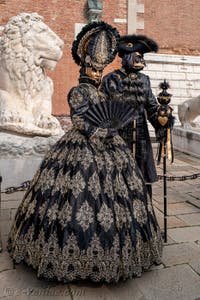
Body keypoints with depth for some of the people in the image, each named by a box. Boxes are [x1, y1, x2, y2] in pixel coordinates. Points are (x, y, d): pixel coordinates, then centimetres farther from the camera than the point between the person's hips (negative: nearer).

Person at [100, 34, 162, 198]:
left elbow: (152, 106, 11)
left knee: (144, 184, 10)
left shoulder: (144, 80, 9)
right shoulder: (110, 80, -4)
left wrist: (160, 124, -6)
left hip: (141, 140, 4)